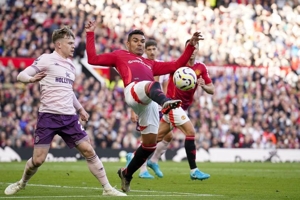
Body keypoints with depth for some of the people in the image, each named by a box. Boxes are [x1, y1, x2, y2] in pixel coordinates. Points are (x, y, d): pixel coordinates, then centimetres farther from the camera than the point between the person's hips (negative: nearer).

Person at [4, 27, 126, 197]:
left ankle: (107, 188, 4)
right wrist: (31, 79, -29)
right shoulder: (46, 59, -4)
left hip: (69, 117, 5)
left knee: (88, 151, -2)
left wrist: (80, 108, 27)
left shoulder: (71, 65, 17)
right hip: (48, 116, -5)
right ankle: (22, 183, 23)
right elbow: (21, 75, -7)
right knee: (38, 159, -5)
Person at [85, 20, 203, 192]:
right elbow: (93, 59, 20)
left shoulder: (150, 64, 39)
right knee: (153, 85, -40)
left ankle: (127, 173, 21)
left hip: (150, 102, 6)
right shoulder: (120, 55, 28)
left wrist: (191, 46, 27)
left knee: (150, 143, 2)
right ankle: (166, 102, -77)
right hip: (134, 90, -6)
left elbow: (176, 66, 33)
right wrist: (90, 34, 18)